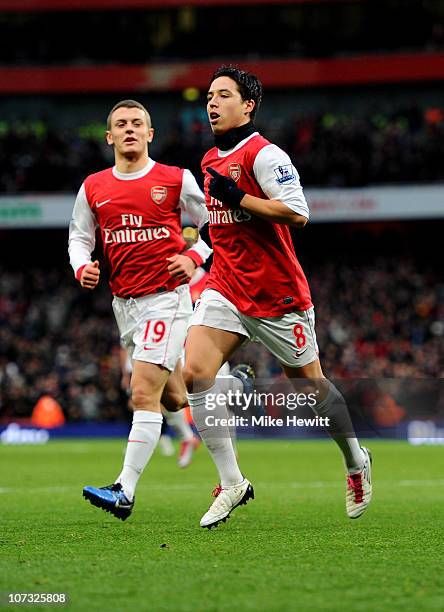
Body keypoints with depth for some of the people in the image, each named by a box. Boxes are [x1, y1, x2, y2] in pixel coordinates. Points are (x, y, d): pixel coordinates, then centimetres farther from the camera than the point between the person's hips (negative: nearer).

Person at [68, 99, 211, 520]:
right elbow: (79, 236, 19)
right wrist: (82, 267, 0)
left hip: (166, 298, -5)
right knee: (174, 398, 12)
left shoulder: (176, 180, -2)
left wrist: (195, 257, -9)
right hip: (125, 305, 5)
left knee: (144, 393, -16)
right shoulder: (93, 188, 8)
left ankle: (125, 491, -18)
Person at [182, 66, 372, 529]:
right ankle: (231, 483, -8)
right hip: (226, 289, 7)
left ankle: (357, 463, 33)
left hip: (278, 296, -7)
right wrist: (201, 257, 23)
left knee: (310, 385, 7)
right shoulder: (211, 160, 13)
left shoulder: (263, 155, -13)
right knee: (194, 373, -14)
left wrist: (235, 197, -23)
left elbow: (297, 213, -23)